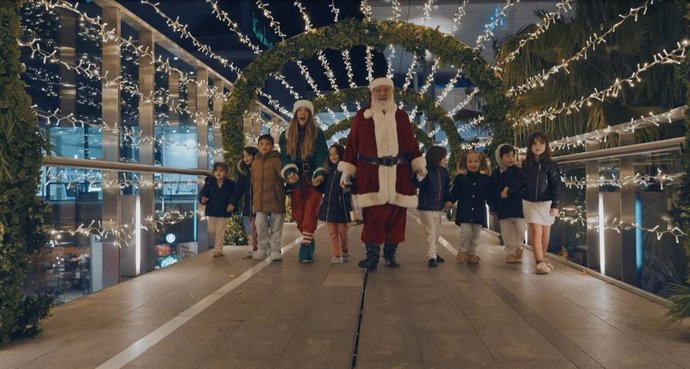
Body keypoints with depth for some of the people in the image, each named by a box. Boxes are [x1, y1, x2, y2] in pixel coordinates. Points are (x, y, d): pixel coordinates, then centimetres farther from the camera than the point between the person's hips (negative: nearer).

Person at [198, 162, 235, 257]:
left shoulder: (230, 184, -7)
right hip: (212, 211, 2)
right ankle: (217, 245, 38)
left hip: (223, 212, -2)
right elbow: (203, 193, -8)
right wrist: (202, 199, -28)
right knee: (211, 230, 12)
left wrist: (231, 205, -16)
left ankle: (218, 250, 10)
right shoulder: (209, 183, -5)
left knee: (220, 232, 1)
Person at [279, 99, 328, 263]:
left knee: (310, 213, -11)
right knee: (298, 215, 2)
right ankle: (309, 241, 22)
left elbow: (322, 156, -7)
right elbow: (285, 157, -1)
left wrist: (320, 174, -26)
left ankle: (306, 246, -9)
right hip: (296, 180, 2)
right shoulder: (286, 135, 7)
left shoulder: (318, 133, 1)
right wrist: (290, 172, -22)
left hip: (313, 180, -2)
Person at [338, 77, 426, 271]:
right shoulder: (362, 116, 6)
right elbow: (352, 144, 5)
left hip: (397, 174, 2)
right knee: (372, 215, -4)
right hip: (370, 175, -2)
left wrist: (419, 165, 0)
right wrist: (346, 171, 1)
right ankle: (372, 256, 4)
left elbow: (411, 143, 11)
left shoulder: (401, 116, 11)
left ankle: (390, 254, 15)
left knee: (396, 215, 3)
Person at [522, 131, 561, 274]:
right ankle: (540, 263, -12)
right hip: (530, 203, 0)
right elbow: (521, 183, 6)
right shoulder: (525, 164, 0)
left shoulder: (551, 165, -4)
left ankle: (542, 258, 27)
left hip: (546, 203, 0)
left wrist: (555, 205, -13)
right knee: (536, 232, -10)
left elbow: (556, 186, -7)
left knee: (545, 233, 10)